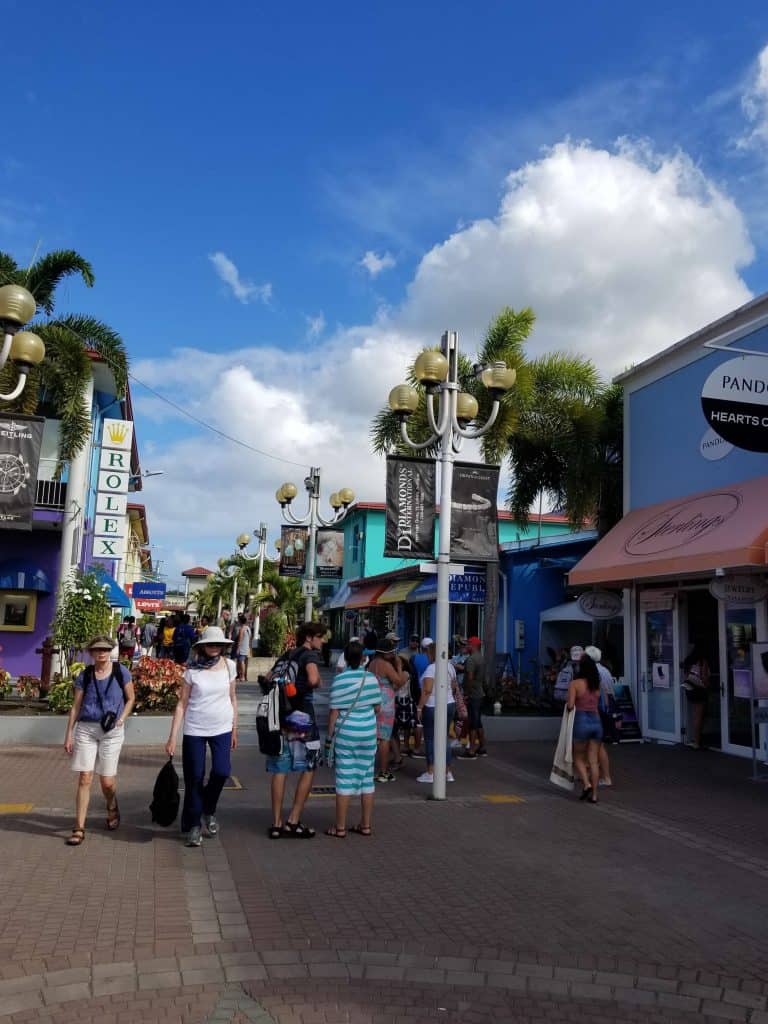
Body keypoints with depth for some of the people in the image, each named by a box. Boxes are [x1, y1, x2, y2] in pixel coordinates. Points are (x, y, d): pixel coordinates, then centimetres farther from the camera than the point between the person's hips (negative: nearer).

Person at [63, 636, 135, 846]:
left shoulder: (121, 672, -1)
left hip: (112, 731, -1)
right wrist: (69, 734, 4)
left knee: (107, 780, 3)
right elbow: (76, 706, 7)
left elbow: (130, 698, 9)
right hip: (85, 729, 1)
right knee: (84, 778, -3)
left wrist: (122, 718, -5)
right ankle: (79, 828, 6)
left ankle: (112, 809, 36)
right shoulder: (84, 675, 3)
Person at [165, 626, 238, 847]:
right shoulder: (192, 669, -6)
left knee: (221, 771, -11)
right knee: (194, 778, 3)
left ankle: (208, 811, 18)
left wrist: (234, 729, 10)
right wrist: (172, 737, -6)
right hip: (194, 730, -1)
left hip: (222, 729, 2)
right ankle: (192, 825, 21)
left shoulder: (228, 666, 1)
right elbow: (182, 703, -3)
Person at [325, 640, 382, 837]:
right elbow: (377, 707, 5)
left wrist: (330, 734, -1)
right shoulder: (371, 678, 0)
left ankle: (340, 827, 8)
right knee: (366, 777, 11)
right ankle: (365, 825, 19)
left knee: (344, 779, 2)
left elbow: (334, 712, -10)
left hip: (346, 732, -3)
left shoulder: (339, 680, -10)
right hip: (368, 733, 4)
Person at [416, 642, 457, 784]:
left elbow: (427, 690, -21)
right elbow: (454, 685, 17)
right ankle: (448, 772, 16)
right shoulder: (450, 666, 7)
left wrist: (419, 707, -16)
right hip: (450, 705, 7)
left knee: (430, 739, 3)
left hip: (433, 707, -7)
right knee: (445, 738, 14)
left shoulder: (431, 668, -16)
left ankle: (430, 773, 6)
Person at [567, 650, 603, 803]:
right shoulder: (597, 684, 9)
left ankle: (586, 784, -6)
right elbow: (598, 704, 9)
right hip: (597, 722, 5)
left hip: (582, 721, -5)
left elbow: (570, 705, -13)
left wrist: (567, 704, 9)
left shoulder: (575, 683, -7)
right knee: (593, 760, 9)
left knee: (578, 758, 12)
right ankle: (594, 794, 9)